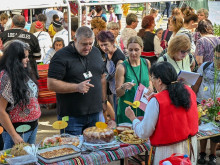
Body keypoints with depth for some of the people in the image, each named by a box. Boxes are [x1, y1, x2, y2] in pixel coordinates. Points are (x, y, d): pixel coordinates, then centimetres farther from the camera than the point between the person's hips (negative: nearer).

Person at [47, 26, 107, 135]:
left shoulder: (96, 52, 11)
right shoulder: (61, 56, -10)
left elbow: (102, 78, 19)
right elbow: (51, 84, -15)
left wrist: (104, 101, 15)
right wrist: (77, 87, -22)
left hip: (95, 114, 5)